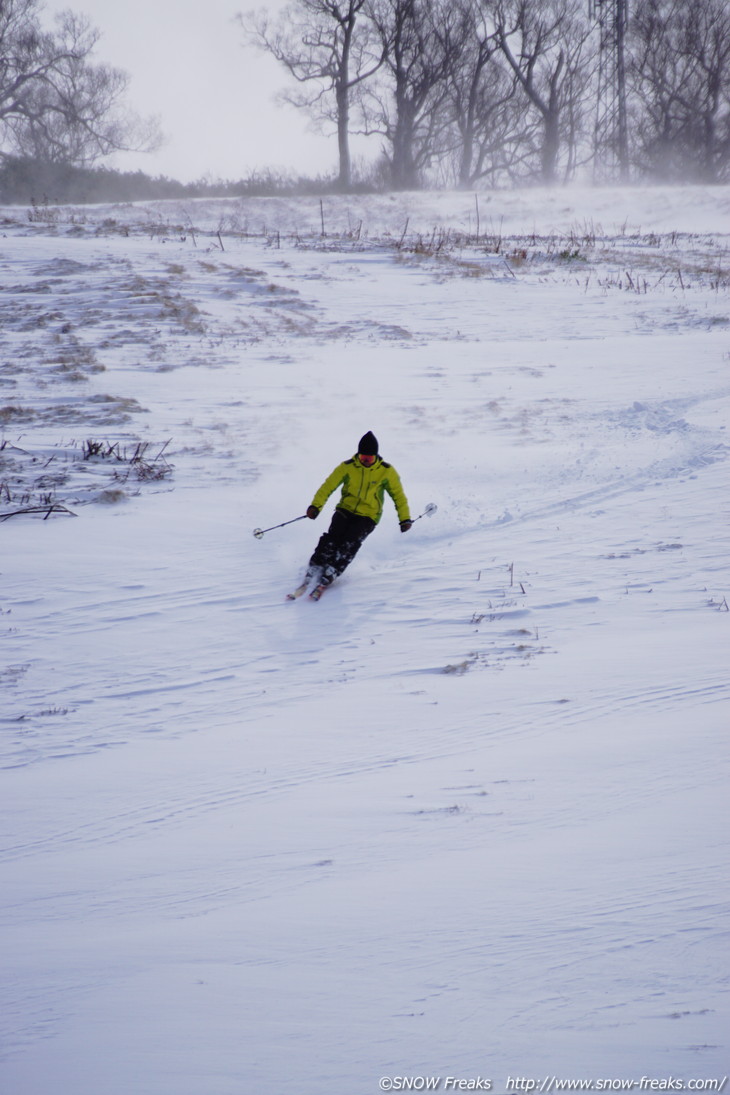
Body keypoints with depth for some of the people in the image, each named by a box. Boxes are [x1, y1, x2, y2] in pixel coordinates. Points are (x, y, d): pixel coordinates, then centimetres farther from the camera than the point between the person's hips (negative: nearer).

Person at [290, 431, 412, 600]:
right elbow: (328, 486, -6)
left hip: (367, 516, -1)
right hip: (345, 510, 1)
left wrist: (405, 518, 0)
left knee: (349, 545, -23)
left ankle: (326, 580, -27)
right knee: (331, 539, -22)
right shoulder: (347, 467, -5)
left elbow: (398, 495, 5)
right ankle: (310, 576, -20)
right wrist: (316, 506, -19)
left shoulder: (386, 471, -5)